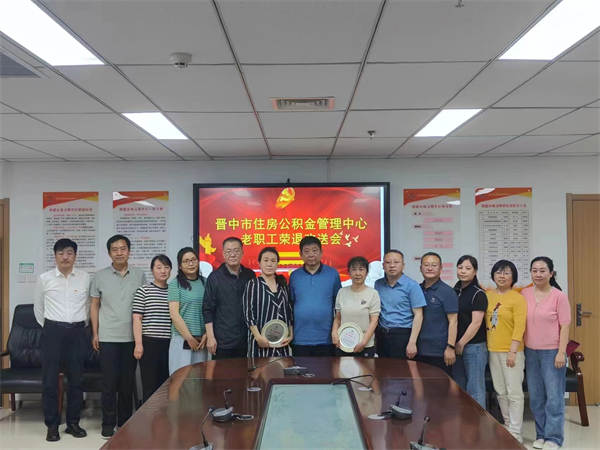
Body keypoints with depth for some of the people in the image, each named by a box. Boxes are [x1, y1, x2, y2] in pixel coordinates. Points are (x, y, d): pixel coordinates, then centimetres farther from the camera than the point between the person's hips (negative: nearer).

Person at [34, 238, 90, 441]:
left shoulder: (85, 278, 1)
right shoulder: (44, 279, 1)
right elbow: (38, 307, 13)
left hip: (77, 332, 1)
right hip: (53, 332, -1)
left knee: (76, 379, 6)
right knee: (50, 379, 1)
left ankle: (73, 422, 19)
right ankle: (52, 425, 13)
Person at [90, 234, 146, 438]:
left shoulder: (139, 276, 5)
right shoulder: (100, 276, 3)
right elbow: (94, 306, 7)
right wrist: (95, 333, 2)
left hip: (131, 337, 1)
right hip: (108, 338, -1)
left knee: (128, 382, 8)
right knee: (109, 381, 1)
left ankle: (125, 422, 20)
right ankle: (108, 424, 13)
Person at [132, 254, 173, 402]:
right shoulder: (143, 291, 0)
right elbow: (137, 319, -3)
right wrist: (138, 344, -9)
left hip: (170, 344, 4)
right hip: (149, 343, -4)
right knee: (150, 384, 1)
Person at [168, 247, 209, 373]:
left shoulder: (205, 282, 9)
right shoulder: (175, 284, -1)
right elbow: (174, 314, -6)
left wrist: (206, 335, -3)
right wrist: (189, 338, -8)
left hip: (202, 340, 3)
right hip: (182, 339, -3)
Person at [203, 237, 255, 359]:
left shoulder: (250, 275, 7)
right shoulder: (215, 277, -2)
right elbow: (207, 310, -3)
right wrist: (210, 337, -8)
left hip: (246, 340, 3)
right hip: (223, 342, -3)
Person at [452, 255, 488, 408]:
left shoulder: (478, 294, -8)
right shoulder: (455, 291, 12)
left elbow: (476, 323, -13)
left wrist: (461, 343, -10)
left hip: (474, 346, -7)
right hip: (456, 346, 7)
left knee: (475, 388, -2)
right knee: (458, 387, 13)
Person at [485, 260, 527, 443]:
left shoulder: (517, 298, -9)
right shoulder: (488, 295, 7)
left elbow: (519, 327, -13)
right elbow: (484, 321, 16)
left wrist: (513, 351, -17)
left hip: (511, 351, -6)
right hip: (492, 350, 6)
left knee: (514, 392, -1)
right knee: (500, 392, 15)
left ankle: (515, 433, 7)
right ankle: (508, 425, 28)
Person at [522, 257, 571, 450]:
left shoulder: (559, 296, -6)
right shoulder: (524, 294, 4)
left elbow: (564, 327, -6)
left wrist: (561, 352, -11)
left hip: (552, 352, -4)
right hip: (531, 352, 4)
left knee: (554, 397, -1)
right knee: (536, 398, 11)